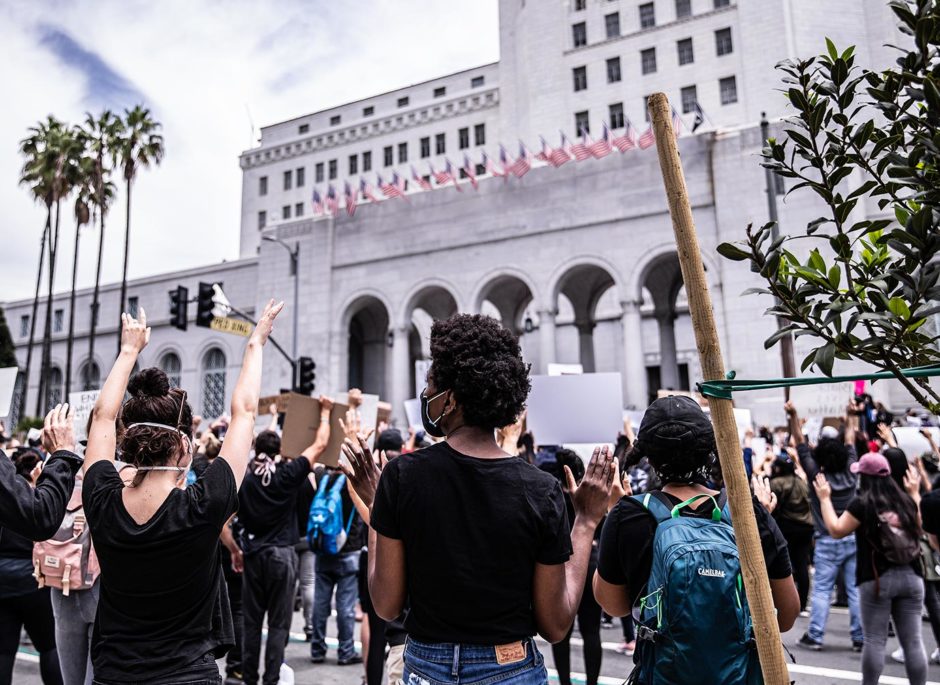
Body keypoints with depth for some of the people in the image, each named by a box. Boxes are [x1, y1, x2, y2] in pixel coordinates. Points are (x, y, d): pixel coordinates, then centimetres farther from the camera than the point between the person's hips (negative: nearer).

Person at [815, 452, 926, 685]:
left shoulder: (862, 503, -10)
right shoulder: (905, 500, 5)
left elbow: (836, 530, -7)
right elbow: (920, 528, 23)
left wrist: (824, 498, -2)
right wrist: (915, 494, 31)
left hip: (876, 579, -4)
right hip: (911, 577, 5)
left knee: (875, 640, 3)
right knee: (913, 640, 9)